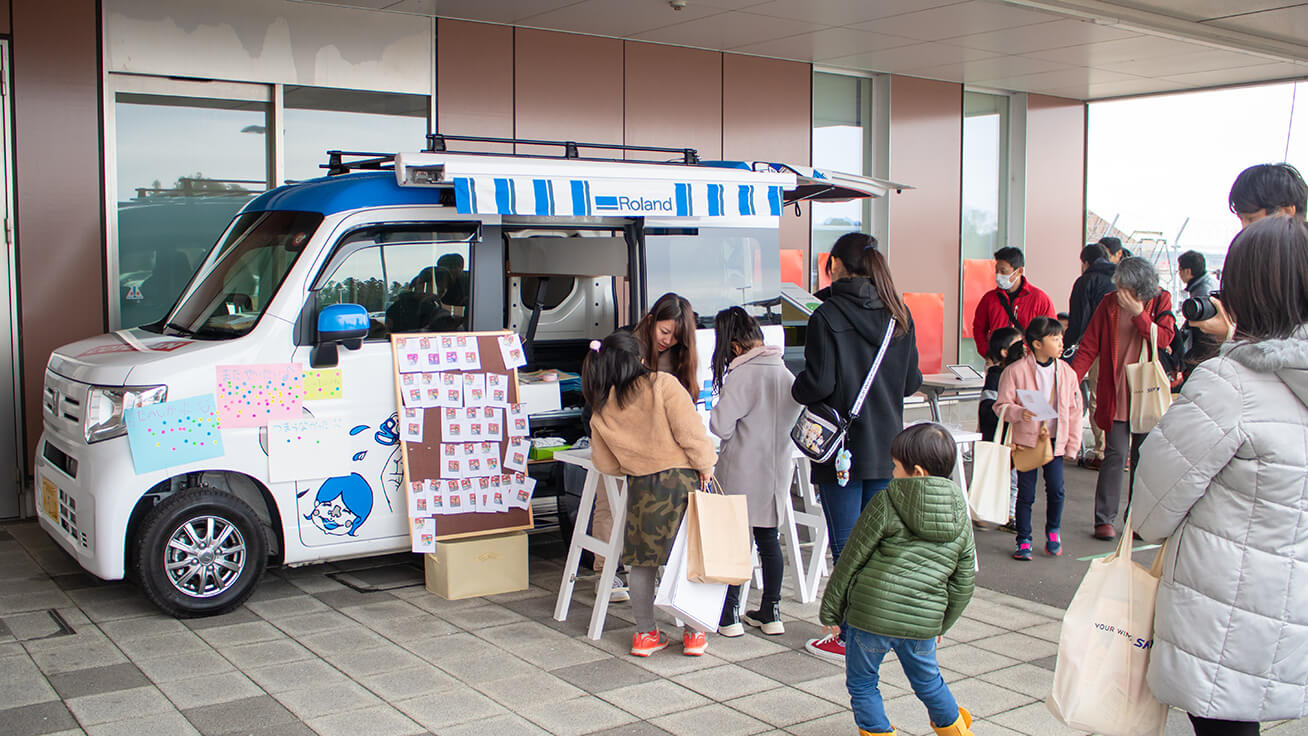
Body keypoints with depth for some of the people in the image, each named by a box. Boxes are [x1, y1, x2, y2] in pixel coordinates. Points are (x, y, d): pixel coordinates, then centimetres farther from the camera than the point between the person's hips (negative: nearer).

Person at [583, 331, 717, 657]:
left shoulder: (601, 411, 5)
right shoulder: (661, 385, -8)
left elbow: (606, 464, 11)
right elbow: (689, 429, -13)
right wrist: (704, 464, -2)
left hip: (640, 487, 3)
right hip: (681, 480, -3)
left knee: (642, 560, 13)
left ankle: (646, 634, 21)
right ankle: (694, 633, 13)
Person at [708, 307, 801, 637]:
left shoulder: (740, 375, -17)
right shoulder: (784, 372, 2)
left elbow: (721, 426, -18)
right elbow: (795, 415, 11)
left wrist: (715, 412, 2)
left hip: (740, 472, -6)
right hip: (776, 469, 6)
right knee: (768, 539, 13)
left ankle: (730, 615, 8)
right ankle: (771, 612, 20)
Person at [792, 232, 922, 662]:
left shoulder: (828, 316, -13)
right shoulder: (899, 316, 3)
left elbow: (818, 382, -17)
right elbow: (911, 383, 8)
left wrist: (797, 390, 4)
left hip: (842, 447, -5)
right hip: (886, 446, 5)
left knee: (846, 544, 2)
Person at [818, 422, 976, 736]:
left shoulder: (885, 504, -8)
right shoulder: (961, 518, 6)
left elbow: (850, 560, -5)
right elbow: (964, 582, 12)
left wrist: (830, 611, 5)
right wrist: (941, 625, 25)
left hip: (872, 613, -4)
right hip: (924, 620, 5)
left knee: (861, 683, 15)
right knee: (927, 680, 27)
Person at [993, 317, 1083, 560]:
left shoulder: (1067, 373, 2)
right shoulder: (1015, 371, -9)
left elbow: (1074, 411, 7)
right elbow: (1001, 405, -7)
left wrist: (1073, 444, 6)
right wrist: (1019, 412, -27)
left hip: (1055, 441, 3)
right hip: (1026, 440, -2)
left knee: (1056, 489, -2)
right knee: (1026, 493, 3)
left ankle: (1053, 532, 25)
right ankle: (1023, 540, 18)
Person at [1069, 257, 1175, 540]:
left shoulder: (1161, 302, 1)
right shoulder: (1109, 304, 0)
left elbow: (1165, 339, -10)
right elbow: (1088, 347, -2)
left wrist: (1138, 314, -17)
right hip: (1116, 394, -1)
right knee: (1116, 455, -6)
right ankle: (1104, 519, 4)